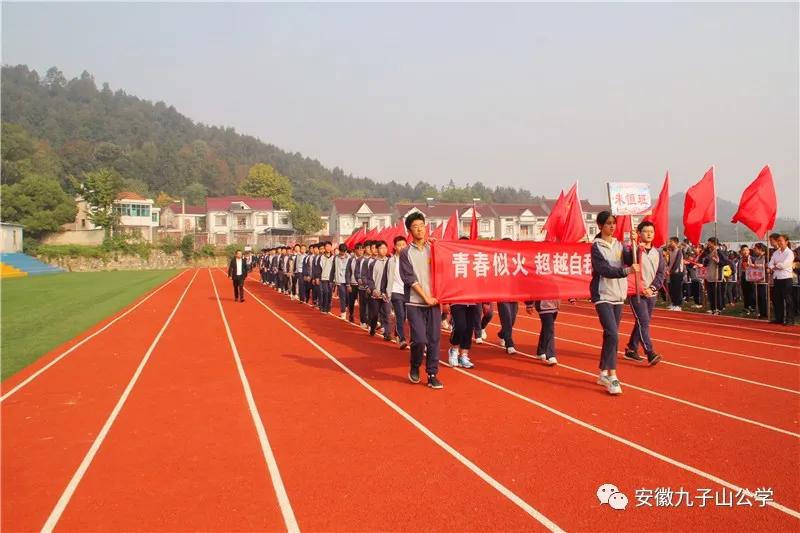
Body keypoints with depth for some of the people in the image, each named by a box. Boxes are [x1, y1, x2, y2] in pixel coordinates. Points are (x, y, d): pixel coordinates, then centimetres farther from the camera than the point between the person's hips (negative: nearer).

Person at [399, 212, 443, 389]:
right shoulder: (406, 253, 1)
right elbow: (410, 278, -5)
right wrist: (426, 297, -10)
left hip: (434, 301, 3)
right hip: (415, 303, -2)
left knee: (434, 340, 2)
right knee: (419, 339, -9)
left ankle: (432, 375, 12)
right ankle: (414, 367, 17)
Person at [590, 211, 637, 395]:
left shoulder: (619, 245, 11)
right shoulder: (597, 246, -6)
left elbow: (630, 261, -3)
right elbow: (604, 270, -17)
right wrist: (627, 271, -26)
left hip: (618, 295, 6)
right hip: (603, 296, -6)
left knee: (609, 335, 10)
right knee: (612, 335, -16)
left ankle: (603, 373, 19)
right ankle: (612, 377, -10)